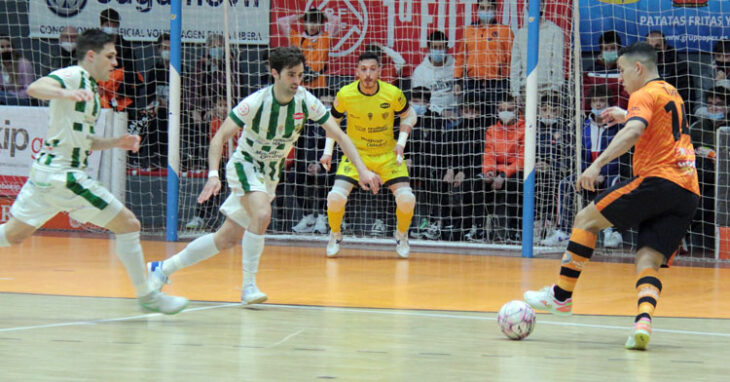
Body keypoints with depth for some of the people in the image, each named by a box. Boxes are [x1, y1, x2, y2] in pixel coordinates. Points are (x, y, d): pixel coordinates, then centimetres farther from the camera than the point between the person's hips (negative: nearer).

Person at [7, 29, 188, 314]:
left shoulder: (91, 89, 18)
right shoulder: (73, 76, -10)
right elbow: (34, 89, -30)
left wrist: (116, 142, 14)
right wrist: (65, 93, -48)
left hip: (46, 172, 10)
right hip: (62, 174, -10)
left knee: (13, 234, 16)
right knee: (128, 224, -4)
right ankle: (146, 295, 3)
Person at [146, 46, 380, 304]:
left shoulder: (306, 101, -13)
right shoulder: (255, 102, -24)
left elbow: (339, 135, -10)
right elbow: (219, 138, -22)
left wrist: (362, 170, -22)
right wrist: (213, 174, -38)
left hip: (270, 174, 5)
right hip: (244, 164, -5)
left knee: (228, 238, 7)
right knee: (262, 214, -33)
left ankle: (163, 268, 20)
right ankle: (249, 286, -21)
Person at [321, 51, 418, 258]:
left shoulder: (393, 94, -16)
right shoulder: (345, 95, -15)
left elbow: (409, 115, 4)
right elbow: (332, 120, 5)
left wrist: (401, 143, -9)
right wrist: (328, 151, -1)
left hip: (388, 154, 0)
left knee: (406, 198, -16)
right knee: (336, 197, -20)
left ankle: (401, 235, 17)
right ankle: (335, 235, 12)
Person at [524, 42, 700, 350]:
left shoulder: (645, 94, 0)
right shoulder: (671, 94, 27)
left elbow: (634, 131, -21)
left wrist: (598, 164, -27)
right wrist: (626, 116, 47)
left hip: (658, 179, -8)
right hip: (688, 190, 8)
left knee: (586, 219, 5)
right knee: (649, 261, 0)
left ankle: (561, 296, 10)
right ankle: (643, 321, -27)